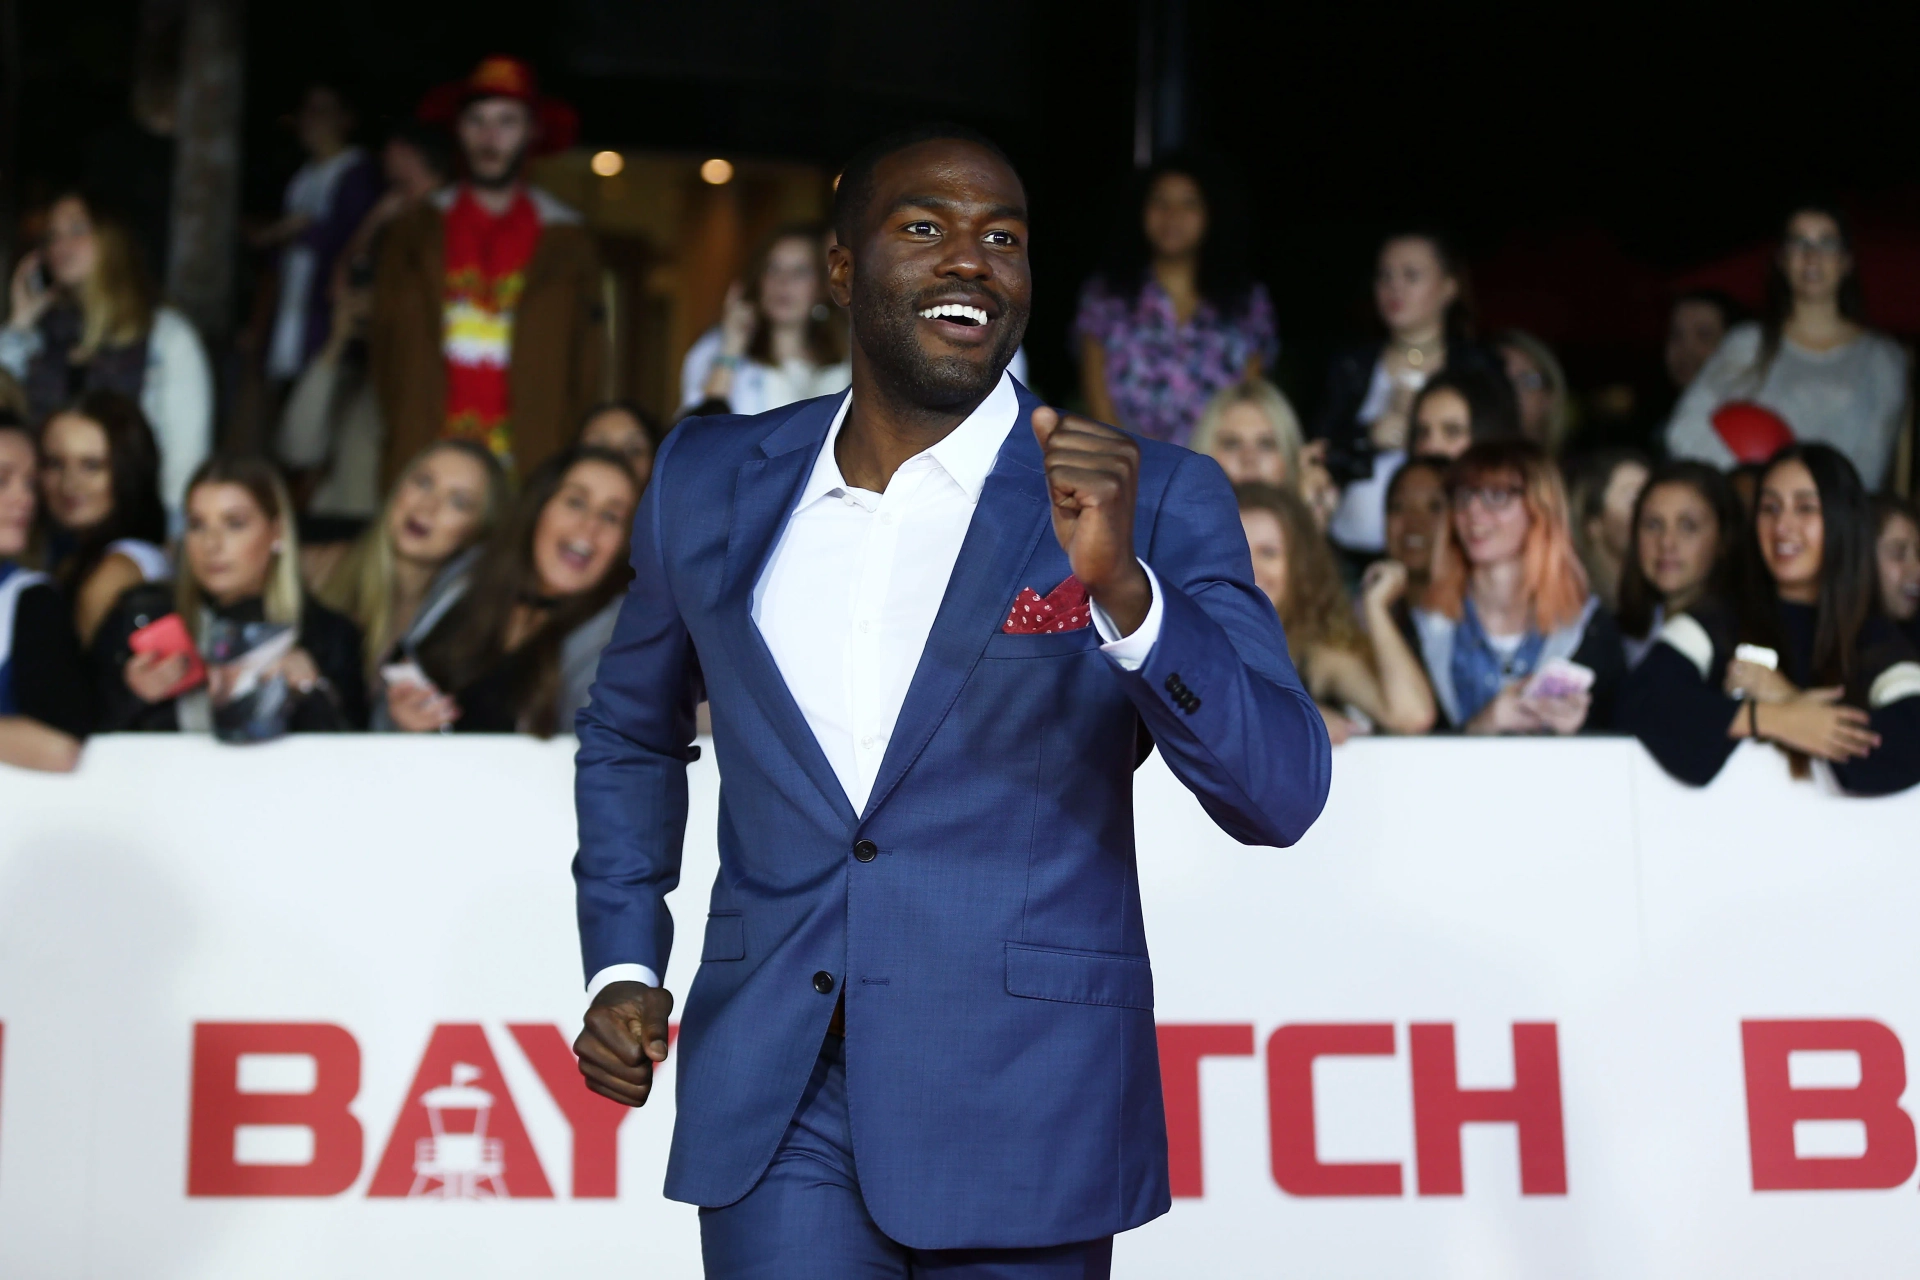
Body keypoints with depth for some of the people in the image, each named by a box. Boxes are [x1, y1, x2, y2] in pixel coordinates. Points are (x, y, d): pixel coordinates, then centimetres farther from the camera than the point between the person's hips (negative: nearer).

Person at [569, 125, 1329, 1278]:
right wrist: (622, 964, 8)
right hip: (777, 1108, 2)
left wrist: (1119, 586, -28)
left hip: (1025, 1115, -1)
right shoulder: (714, 482, 4)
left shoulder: (1152, 501, -6)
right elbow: (632, 732, 19)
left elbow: (1282, 793, -14)